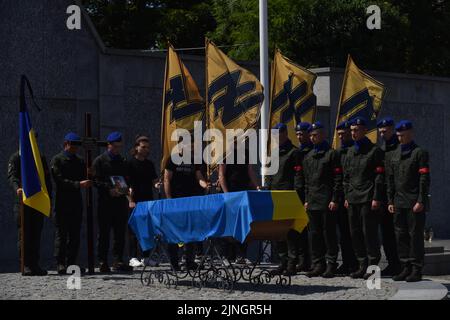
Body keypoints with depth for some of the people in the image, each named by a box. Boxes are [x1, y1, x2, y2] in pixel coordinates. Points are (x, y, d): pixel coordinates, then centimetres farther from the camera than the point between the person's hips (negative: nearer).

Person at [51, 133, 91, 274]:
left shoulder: (79, 161, 18)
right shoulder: (57, 160, -1)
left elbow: (83, 178, 17)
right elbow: (60, 180, -12)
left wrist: (87, 182, -6)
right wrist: (78, 184, -21)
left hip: (77, 202, 6)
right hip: (62, 203, -6)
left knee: (75, 234, 5)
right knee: (61, 233, -4)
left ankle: (71, 263, 9)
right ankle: (60, 264, -3)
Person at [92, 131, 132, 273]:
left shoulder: (123, 161, 18)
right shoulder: (99, 161, 2)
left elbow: (128, 179, 21)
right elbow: (95, 180, -5)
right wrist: (109, 189, -18)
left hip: (120, 200, 4)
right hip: (105, 201, -4)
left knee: (120, 232, 3)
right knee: (104, 233, -1)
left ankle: (118, 261, 8)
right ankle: (103, 262, 3)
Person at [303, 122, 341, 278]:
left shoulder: (332, 154, -3)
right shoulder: (308, 157, 16)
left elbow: (338, 179, -8)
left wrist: (334, 200, -13)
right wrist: (307, 199, 12)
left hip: (327, 201, -6)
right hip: (313, 202, 7)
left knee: (329, 233, -4)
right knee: (314, 234, 7)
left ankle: (331, 265, 1)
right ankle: (318, 264, 12)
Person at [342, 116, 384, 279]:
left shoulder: (374, 151, -4)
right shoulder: (350, 152, 16)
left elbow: (380, 176, -8)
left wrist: (376, 198, -14)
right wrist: (347, 196, 14)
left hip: (368, 199, -7)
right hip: (353, 199, 7)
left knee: (369, 233, -7)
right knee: (355, 234, 7)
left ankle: (373, 265, 0)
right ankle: (362, 265, 13)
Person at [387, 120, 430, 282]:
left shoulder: (419, 153, -4)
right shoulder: (395, 154, 15)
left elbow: (424, 179, -10)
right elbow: (391, 179, 17)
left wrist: (421, 201, -15)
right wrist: (391, 201, 11)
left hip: (415, 203, -6)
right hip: (399, 202, 6)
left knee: (415, 235, -4)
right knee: (401, 235, 5)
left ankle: (417, 270, 0)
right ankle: (406, 268, 12)